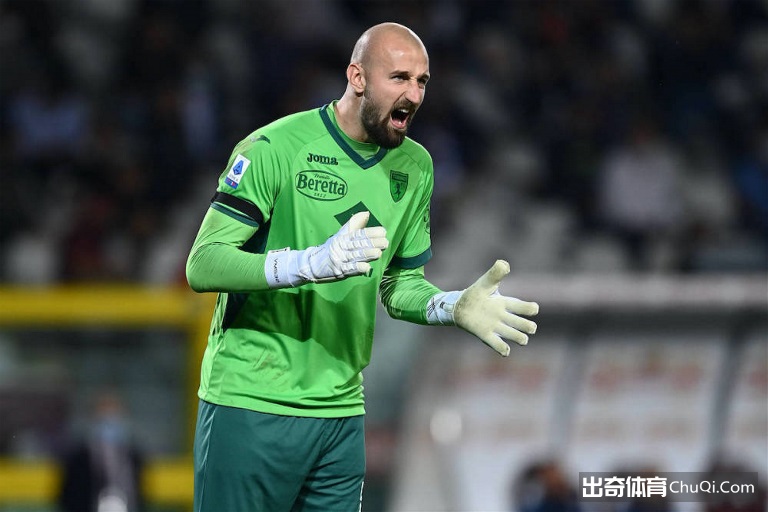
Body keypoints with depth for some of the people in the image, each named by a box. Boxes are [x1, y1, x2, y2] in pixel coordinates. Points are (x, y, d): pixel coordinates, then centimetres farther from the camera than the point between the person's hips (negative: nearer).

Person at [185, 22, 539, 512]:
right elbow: (203, 265, -16)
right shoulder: (275, 147, -10)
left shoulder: (414, 167, 10)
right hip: (251, 406, -6)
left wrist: (454, 307, -5)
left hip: (341, 412, 6)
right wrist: (314, 262, -30)